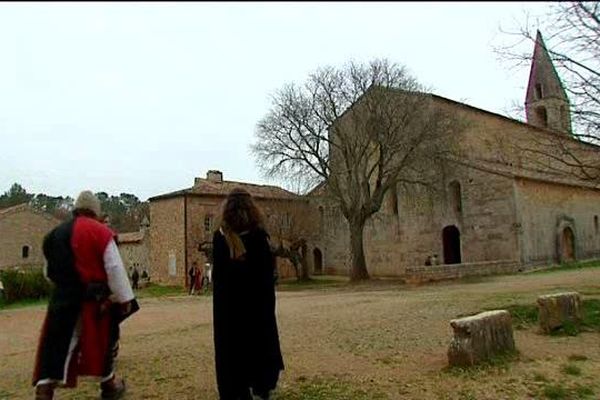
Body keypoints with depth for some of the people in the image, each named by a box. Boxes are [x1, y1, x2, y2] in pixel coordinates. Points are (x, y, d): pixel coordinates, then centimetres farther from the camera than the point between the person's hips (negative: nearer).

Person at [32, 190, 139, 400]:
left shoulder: (54, 234, 10)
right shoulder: (100, 231, -9)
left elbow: (49, 272, 19)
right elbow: (115, 269, -13)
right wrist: (125, 299, -7)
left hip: (62, 298, 4)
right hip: (95, 299, -4)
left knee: (56, 345, 7)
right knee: (104, 341, 14)